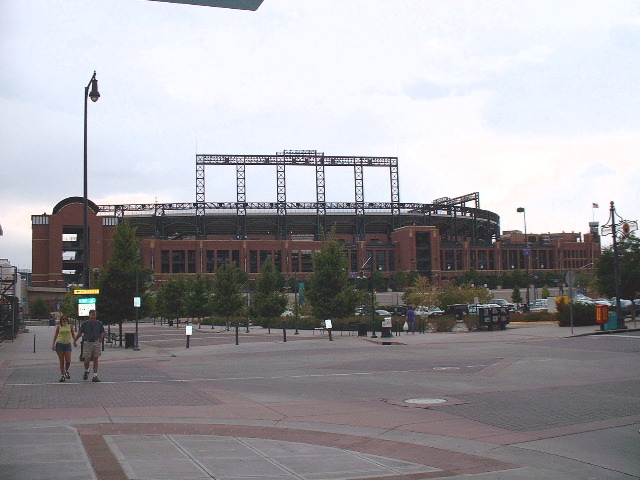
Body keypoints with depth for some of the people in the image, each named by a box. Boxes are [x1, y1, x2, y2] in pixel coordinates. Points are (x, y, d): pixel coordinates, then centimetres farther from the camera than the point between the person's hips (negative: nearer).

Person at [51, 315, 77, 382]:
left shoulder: (70, 326, 7)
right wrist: (53, 344, 2)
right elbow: (55, 335, 9)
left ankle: (66, 371, 22)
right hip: (60, 344, 0)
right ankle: (62, 375, 9)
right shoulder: (59, 326, 5)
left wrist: (74, 342, -6)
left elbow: (73, 334, 10)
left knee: (68, 361, -8)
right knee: (61, 362, 0)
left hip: (68, 344, 0)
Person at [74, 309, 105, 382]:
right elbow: (79, 333, 7)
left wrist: (100, 342, 3)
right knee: (87, 360, -7)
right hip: (87, 343, -1)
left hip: (96, 343, 1)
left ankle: (95, 376, 8)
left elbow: (102, 333, 11)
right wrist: (74, 341, 7)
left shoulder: (99, 323, 3)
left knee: (95, 360, 3)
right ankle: (86, 371, 23)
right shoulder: (85, 323, 0)